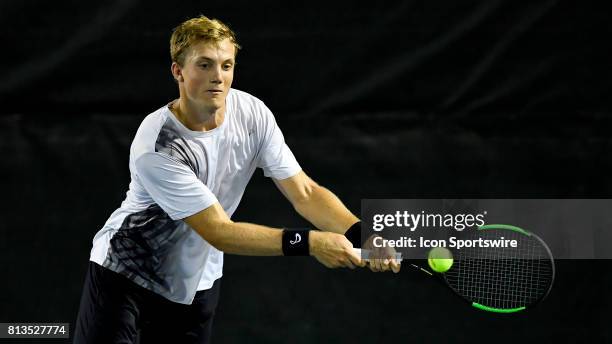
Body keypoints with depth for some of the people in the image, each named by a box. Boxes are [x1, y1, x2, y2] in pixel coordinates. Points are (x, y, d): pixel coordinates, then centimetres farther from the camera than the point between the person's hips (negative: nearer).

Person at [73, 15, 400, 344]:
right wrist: (308, 243, -39)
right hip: (124, 272, -5)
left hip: (197, 284, 5)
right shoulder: (156, 148, -29)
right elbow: (218, 231, -30)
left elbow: (305, 192, -12)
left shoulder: (254, 115, -12)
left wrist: (360, 234, -31)